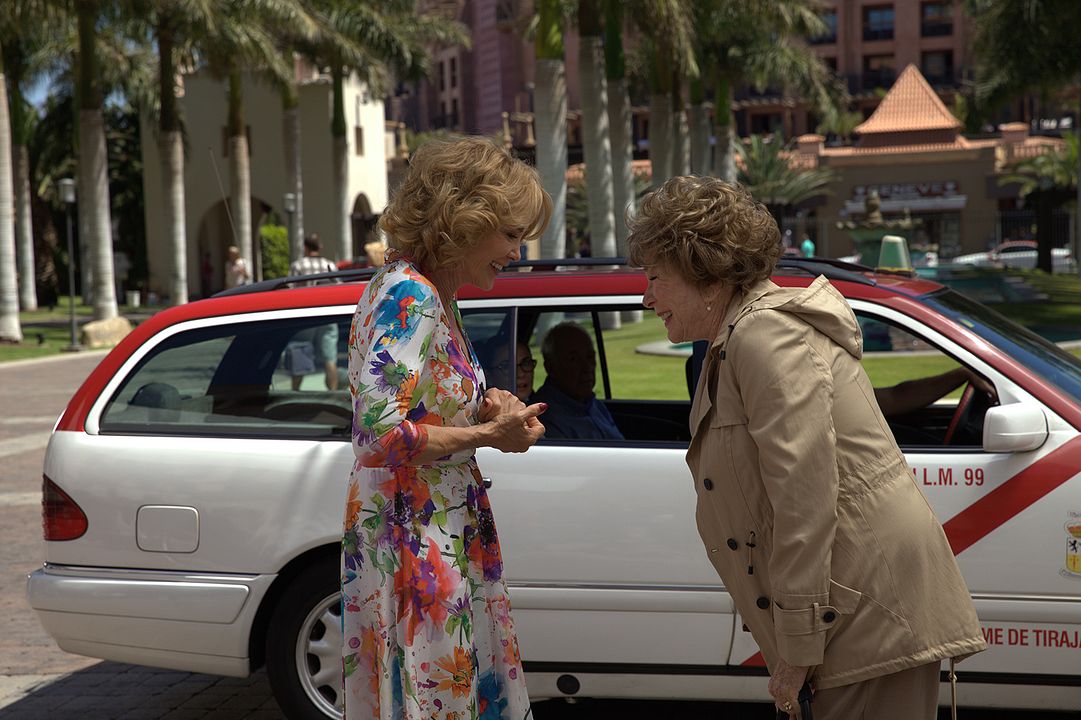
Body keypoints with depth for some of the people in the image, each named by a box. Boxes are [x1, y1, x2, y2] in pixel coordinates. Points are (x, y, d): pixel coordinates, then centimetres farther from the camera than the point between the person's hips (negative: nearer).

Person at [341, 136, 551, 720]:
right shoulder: (407, 299, -19)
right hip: (413, 538, -10)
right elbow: (382, 435, -25)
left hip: (444, 534, 10)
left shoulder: (433, 295, 11)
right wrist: (489, 434, -16)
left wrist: (485, 406, 3)